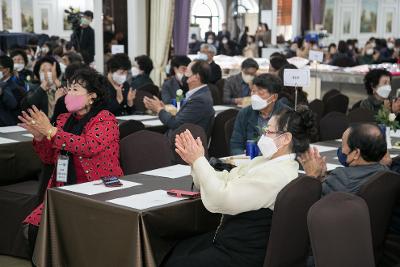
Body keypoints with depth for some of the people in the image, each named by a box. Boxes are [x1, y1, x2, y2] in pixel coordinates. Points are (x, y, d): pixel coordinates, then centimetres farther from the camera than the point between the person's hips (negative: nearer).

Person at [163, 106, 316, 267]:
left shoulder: (277, 174, -25)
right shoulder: (267, 161, 7)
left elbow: (219, 199, -27)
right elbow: (224, 180, 7)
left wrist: (198, 160, -17)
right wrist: (194, 161, -5)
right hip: (230, 238, 9)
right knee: (174, 252, 11)